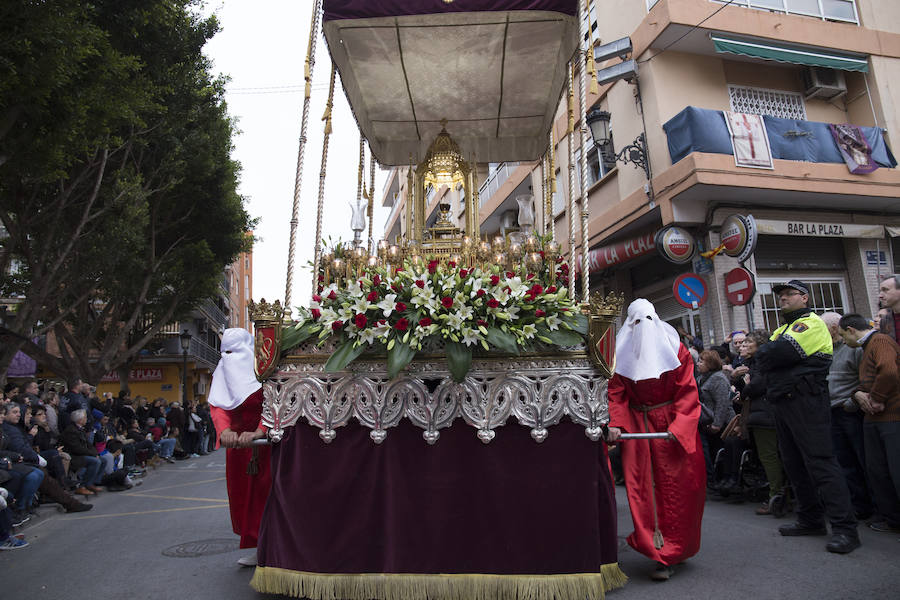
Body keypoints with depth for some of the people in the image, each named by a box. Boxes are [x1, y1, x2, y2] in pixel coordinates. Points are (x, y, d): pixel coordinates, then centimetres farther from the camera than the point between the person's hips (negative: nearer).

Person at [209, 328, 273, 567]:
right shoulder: (224, 373, 4)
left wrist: (258, 432, -40)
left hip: (266, 442, -6)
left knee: (264, 493, -4)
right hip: (238, 443, 6)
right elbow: (217, 405, -10)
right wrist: (225, 430, -30)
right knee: (244, 494, 9)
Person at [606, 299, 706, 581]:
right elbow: (616, 394, -1)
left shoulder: (675, 350, 1)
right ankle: (664, 553, 6)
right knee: (642, 487, -4)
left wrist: (678, 426, -17)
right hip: (637, 427, 1)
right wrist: (615, 424, -16)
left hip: (674, 427, 0)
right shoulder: (622, 354, 4)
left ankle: (671, 550, 13)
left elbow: (687, 392, -5)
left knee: (675, 487, 1)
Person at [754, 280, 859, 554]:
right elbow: (763, 361, 16)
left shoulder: (811, 323, -5)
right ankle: (810, 520, 21)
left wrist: (765, 353, -2)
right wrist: (771, 354, -3)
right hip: (783, 403, 9)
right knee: (795, 464, 12)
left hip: (806, 400, -9)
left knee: (820, 462, -10)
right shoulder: (782, 329, 24)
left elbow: (783, 352, -20)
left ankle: (845, 528, -6)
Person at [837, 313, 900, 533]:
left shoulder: (880, 341, -10)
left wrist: (877, 400, -15)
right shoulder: (866, 348, 21)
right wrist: (859, 394, 2)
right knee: (876, 470, 12)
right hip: (874, 419, 10)